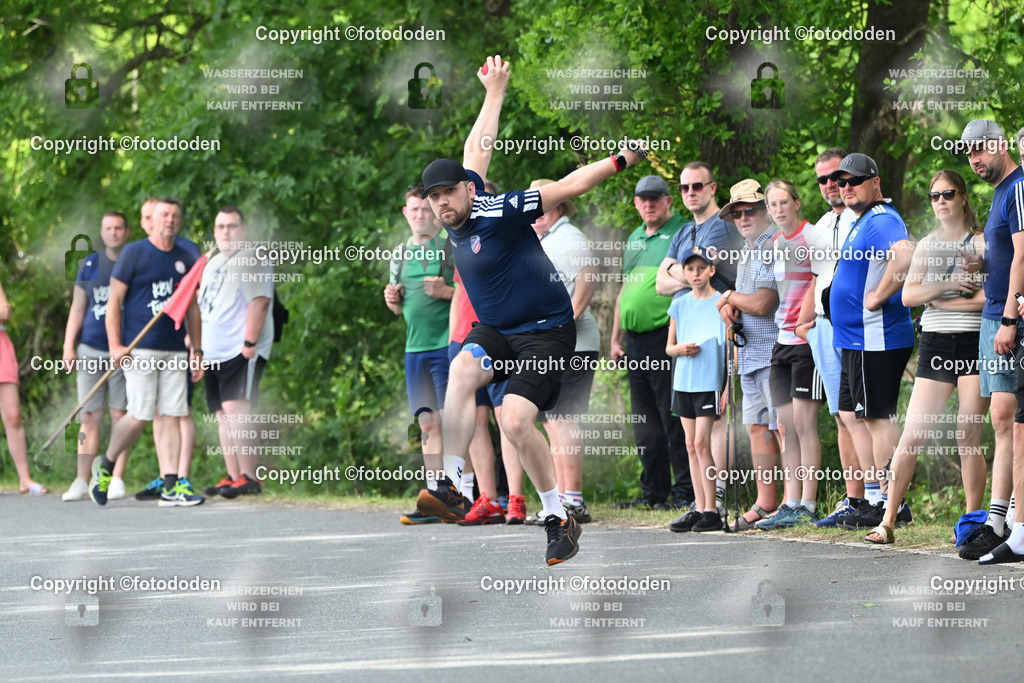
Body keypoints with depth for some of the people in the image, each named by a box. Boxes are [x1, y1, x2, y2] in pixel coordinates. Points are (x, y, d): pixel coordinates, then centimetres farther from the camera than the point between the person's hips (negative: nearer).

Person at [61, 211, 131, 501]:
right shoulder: (90, 265, 11)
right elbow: (77, 309, 14)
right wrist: (68, 346, 5)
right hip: (90, 348, 2)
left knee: (120, 415, -3)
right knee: (89, 417, 0)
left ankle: (117, 480, 0)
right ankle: (81, 482, 0)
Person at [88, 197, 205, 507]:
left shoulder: (186, 260, 14)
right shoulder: (134, 254, 0)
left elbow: (192, 308, 20)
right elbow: (114, 299, -2)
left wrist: (197, 350, 13)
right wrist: (115, 345, -10)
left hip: (175, 351, 5)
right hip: (140, 350, -5)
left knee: (172, 417, -1)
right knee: (140, 416, -10)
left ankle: (171, 487, -2)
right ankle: (105, 465, 13)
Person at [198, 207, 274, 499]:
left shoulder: (252, 260, -6)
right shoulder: (212, 263, 21)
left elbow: (259, 301, -16)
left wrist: (249, 342, -22)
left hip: (242, 353, -9)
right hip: (214, 354, 9)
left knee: (235, 411, -18)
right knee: (223, 416, 7)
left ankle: (249, 477, -17)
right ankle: (232, 477, 10)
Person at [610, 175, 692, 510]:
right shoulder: (634, 238, 20)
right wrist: (616, 338, 22)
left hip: (667, 337, -8)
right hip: (635, 341, 8)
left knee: (673, 417, -8)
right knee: (644, 421, 10)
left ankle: (686, 491, -4)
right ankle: (653, 492, 16)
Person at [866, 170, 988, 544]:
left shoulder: (981, 242, 0)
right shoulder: (926, 246, 14)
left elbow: (989, 296, -11)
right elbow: (908, 295, 3)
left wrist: (941, 301, -7)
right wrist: (947, 285, -11)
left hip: (974, 343, -4)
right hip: (934, 344, 4)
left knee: (968, 437, -4)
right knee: (911, 436, -3)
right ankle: (888, 521, -3)